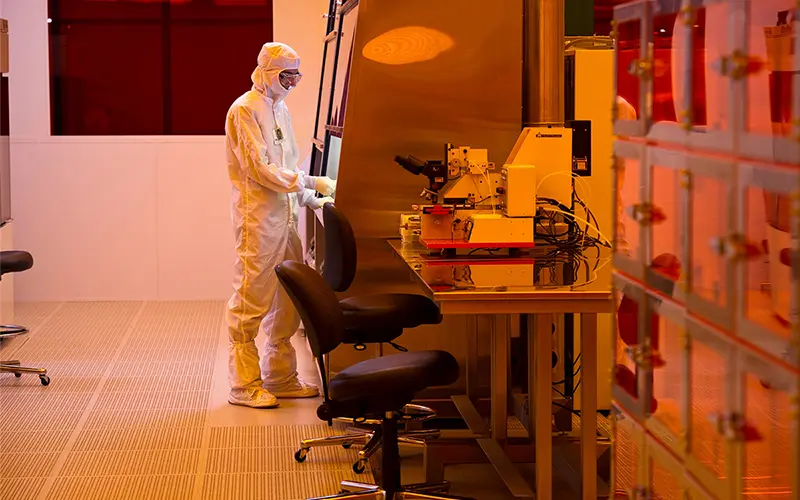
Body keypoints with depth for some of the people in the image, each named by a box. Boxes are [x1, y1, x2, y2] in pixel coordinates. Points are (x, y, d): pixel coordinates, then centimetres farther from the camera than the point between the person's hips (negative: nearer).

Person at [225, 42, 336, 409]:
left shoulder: (280, 109, 17)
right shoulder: (244, 110, -11)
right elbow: (260, 169, -17)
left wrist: (311, 200, 10)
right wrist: (311, 183, -17)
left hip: (285, 217, 9)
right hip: (257, 218, -9)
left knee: (288, 300, 12)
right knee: (251, 301, -4)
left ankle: (280, 377, 22)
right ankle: (244, 385, 2)